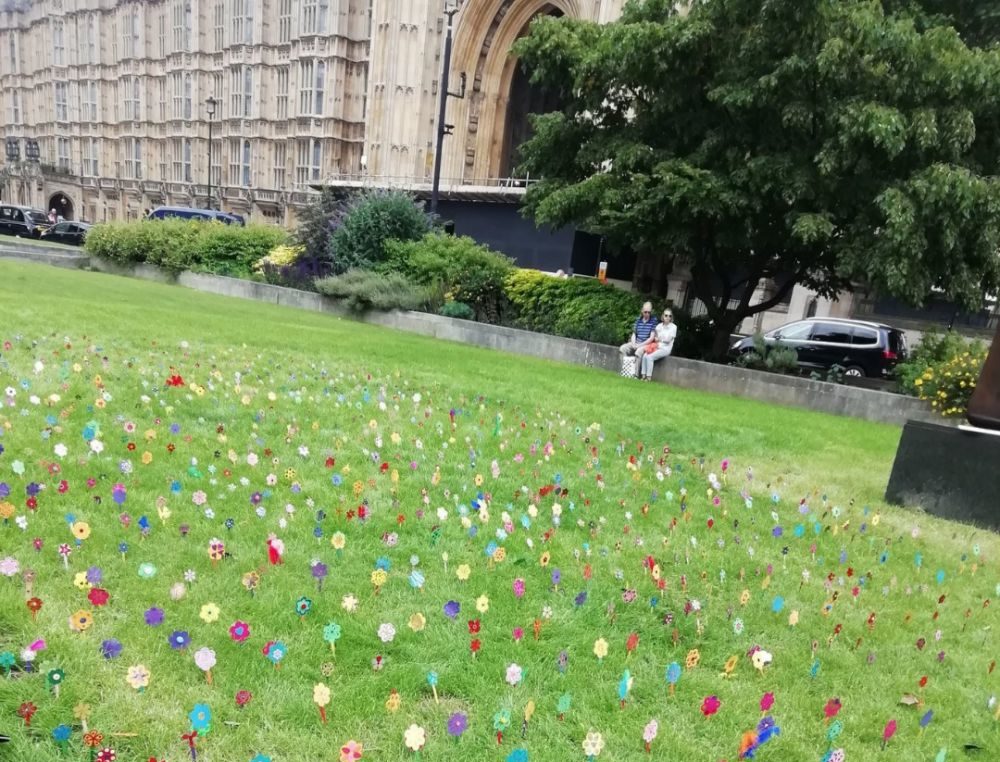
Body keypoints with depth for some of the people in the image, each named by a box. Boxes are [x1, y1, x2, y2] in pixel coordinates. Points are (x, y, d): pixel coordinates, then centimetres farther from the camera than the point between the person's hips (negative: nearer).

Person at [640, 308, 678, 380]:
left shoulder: (673, 327, -2)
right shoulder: (659, 325, 12)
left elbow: (668, 340, -5)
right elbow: (654, 336, 13)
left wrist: (659, 339, 4)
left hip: (666, 348, -5)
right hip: (657, 347, 5)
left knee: (650, 357, -27)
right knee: (644, 355, -22)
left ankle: (649, 377, -21)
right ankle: (643, 375, -18)